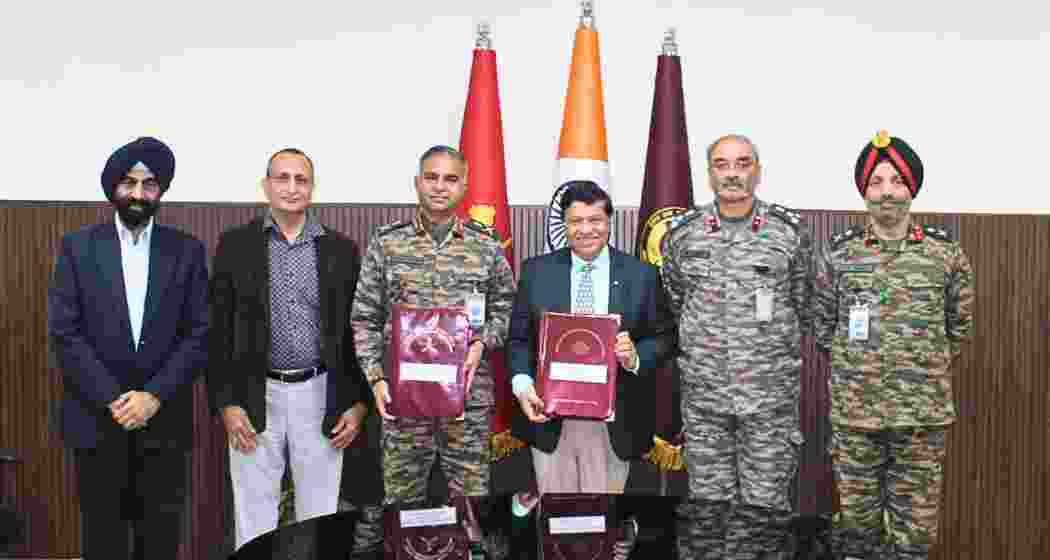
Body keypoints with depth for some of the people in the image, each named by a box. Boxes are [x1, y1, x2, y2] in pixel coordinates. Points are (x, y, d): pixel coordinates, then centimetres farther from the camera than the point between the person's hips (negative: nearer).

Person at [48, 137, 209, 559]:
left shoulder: (187, 251, 4)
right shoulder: (77, 247, 2)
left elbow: (200, 335, -1)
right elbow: (64, 334, -3)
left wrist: (153, 396, -11)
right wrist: (113, 400, -11)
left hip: (164, 421, 0)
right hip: (96, 419, 0)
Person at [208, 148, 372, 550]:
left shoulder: (342, 249, 4)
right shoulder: (235, 244, 2)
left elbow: (356, 332, 5)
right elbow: (219, 331, 0)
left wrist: (357, 403, 0)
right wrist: (226, 403, -6)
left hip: (321, 397, 1)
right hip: (255, 398, 0)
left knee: (320, 516, 10)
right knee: (254, 520, 8)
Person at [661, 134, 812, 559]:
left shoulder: (790, 233, -4)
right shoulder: (681, 235, 0)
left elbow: (802, 308, 8)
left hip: (771, 396, -1)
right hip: (702, 396, 2)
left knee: (765, 507, 7)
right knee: (706, 506, 11)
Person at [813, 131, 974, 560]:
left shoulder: (945, 254, 0)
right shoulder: (838, 253, -1)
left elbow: (959, 325, 12)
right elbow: (822, 323, 11)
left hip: (923, 413, 0)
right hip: (853, 412, 0)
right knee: (855, 519, 10)